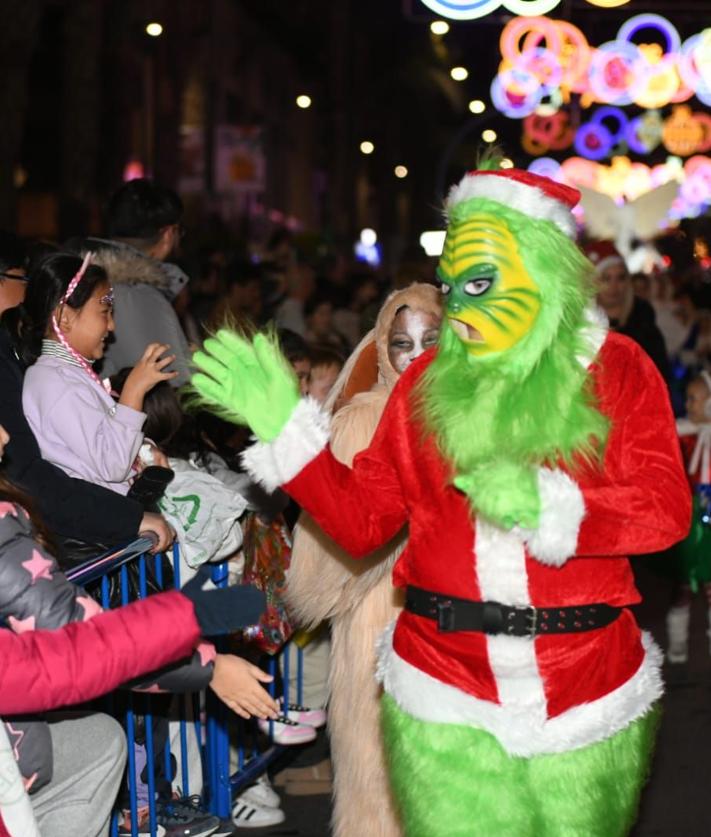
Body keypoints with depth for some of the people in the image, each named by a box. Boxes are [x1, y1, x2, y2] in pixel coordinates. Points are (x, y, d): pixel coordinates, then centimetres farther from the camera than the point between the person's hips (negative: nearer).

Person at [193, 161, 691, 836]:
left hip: (585, 692, -1)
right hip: (446, 683, 1)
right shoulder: (427, 380, 7)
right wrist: (285, 426, -2)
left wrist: (545, 503, -22)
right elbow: (361, 522, 6)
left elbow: (665, 511, -9)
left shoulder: (616, 369, 1)